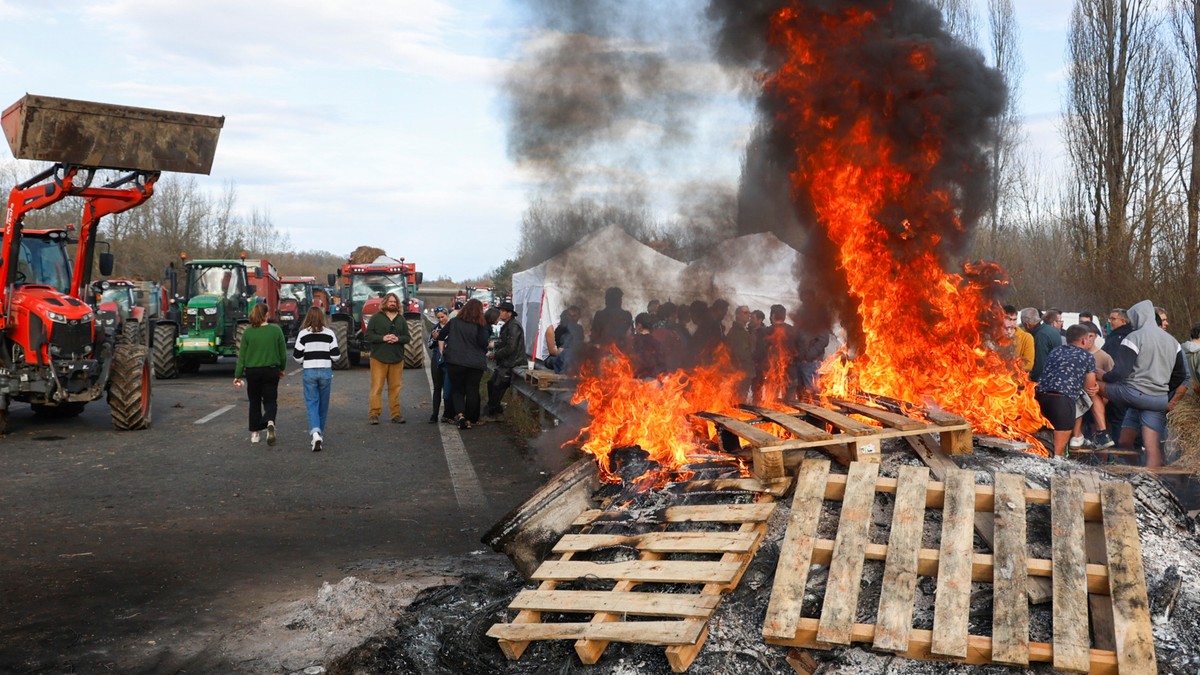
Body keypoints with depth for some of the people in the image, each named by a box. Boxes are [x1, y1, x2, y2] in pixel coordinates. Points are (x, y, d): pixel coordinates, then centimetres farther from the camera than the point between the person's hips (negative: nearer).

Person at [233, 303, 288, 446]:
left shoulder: (247, 332, -5)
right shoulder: (276, 330, -5)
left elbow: (242, 356, -3)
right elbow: (283, 353, 1)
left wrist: (238, 375, 4)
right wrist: (281, 369, 17)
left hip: (252, 372, 1)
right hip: (271, 371, -1)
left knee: (255, 402, 15)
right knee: (270, 400, 8)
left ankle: (255, 433, 19)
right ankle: (270, 422, -22)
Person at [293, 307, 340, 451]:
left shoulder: (303, 334, -3)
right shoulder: (329, 333, -1)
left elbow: (297, 356, -3)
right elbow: (335, 355, -1)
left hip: (309, 371, -1)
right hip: (326, 371, 1)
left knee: (311, 403, -1)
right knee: (323, 404, 13)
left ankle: (315, 432, -23)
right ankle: (320, 435, 23)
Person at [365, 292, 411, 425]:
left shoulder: (401, 319, 13)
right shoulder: (376, 318, 2)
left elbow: (408, 338, 10)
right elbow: (368, 336, -3)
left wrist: (398, 338, -10)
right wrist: (383, 338, -16)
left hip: (397, 358, 3)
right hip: (379, 358, -3)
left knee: (395, 387, 6)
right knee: (377, 386, -5)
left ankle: (396, 414, 13)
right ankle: (374, 414, -1)